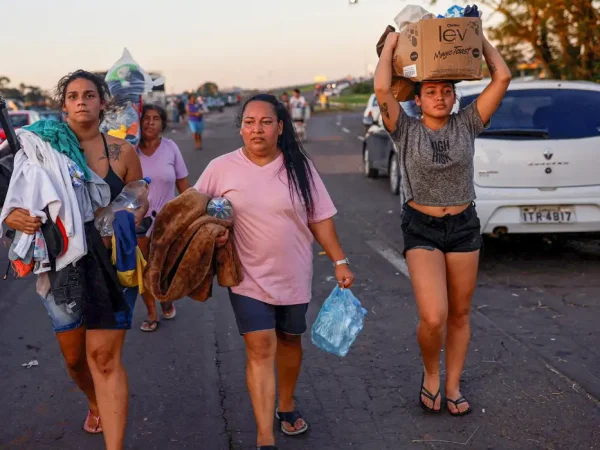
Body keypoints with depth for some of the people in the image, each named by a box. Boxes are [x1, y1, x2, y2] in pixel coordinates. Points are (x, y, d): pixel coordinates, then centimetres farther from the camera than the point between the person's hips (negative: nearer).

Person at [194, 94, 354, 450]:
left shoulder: (299, 166, -5)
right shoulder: (222, 168, -8)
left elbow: (320, 218, 0)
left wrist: (340, 262, -4)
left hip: (294, 276, 2)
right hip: (249, 278, -2)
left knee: (289, 341, 18)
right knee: (260, 350, -7)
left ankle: (287, 406, 42)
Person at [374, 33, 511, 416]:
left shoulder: (466, 125, -1)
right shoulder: (406, 130, -6)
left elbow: (503, 78, -7)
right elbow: (382, 89, -21)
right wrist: (392, 43, -9)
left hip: (464, 226, 3)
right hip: (422, 228, -3)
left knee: (460, 314, 10)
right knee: (433, 318, -14)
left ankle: (453, 386, 26)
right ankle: (430, 373, 16)